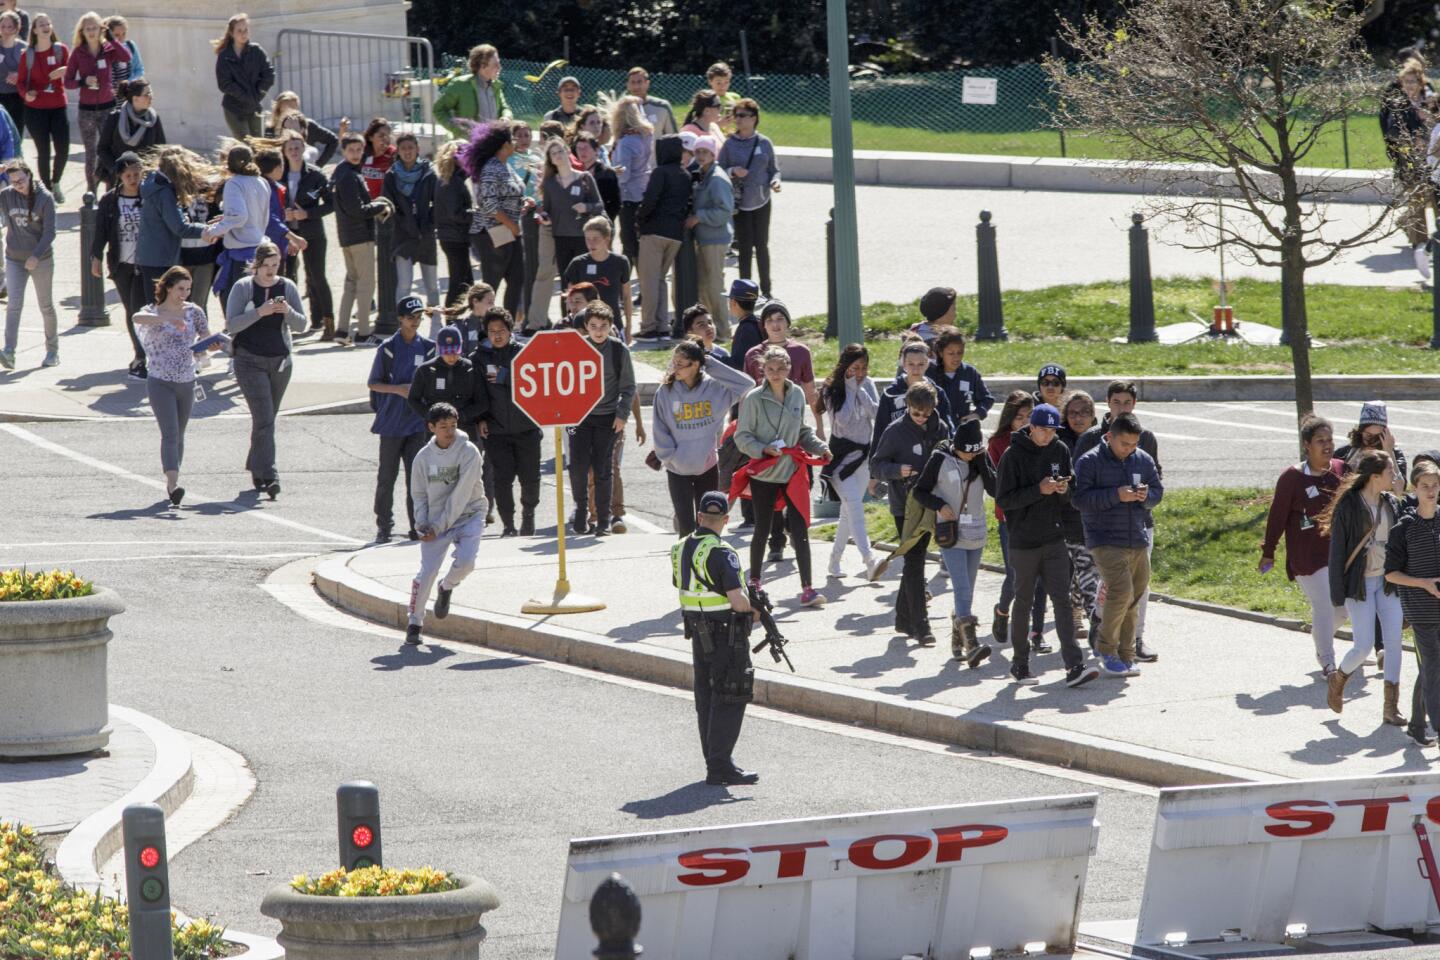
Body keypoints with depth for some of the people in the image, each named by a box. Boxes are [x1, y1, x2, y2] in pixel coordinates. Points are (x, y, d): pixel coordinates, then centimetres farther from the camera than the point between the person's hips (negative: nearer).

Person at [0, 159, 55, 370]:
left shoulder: (44, 198, -10)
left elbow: (49, 232, -12)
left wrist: (36, 255, -23)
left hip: (41, 259, -2)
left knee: (46, 306, 10)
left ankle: (53, 351, 23)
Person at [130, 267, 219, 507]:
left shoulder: (193, 312, 6)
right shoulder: (153, 312, -5)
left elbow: (206, 340, 13)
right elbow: (137, 318, -28)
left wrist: (213, 345, -11)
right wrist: (167, 318, -42)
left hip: (186, 382, 4)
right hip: (160, 382, -4)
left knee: (179, 435, 12)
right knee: (170, 433, -16)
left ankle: (172, 483, 24)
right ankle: (173, 483, -26)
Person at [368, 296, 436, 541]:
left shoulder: (427, 347, 6)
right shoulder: (389, 348, -3)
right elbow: (373, 383, -2)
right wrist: (398, 389, -15)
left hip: (417, 422, 2)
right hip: (391, 422, -2)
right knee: (387, 476, 2)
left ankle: (416, 526, 5)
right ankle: (384, 526, 9)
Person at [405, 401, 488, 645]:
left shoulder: (468, 452, -12)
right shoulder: (424, 456, -1)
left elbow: (461, 495, -15)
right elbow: (419, 494, 9)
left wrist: (439, 526, -17)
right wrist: (422, 524, -8)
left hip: (468, 515, -2)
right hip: (435, 521, 2)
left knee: (465, 561, -23)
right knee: (427, 570, -12)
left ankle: (447, 587, 13)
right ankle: (414, 622, 4)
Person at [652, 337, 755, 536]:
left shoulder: (714, 388, -8)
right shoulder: (666, 391, -8)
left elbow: (746, 384, -17)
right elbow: (659, 430, -3)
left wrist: (713, 366, -17)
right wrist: (669, 456, -8)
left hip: (708, 468, 1)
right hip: (678, 471, -1)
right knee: (686, 527, -3)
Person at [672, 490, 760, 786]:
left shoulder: (681, 549, 5)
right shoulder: (721, 554, -20)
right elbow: (738, 601, -24)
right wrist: (754, 610, -4)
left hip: (698, 633, 8)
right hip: (726, 634, -8)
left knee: (707, 696, 14)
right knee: (729, 700, -4)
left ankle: (714, 759, 21)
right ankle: (720, 767, -7)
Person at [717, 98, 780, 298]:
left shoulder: (764, 143, 2)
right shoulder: (730, 145, 0)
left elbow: (773, 169, 9)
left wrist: (775, 182, -11)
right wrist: (732, 172, -17)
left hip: (761, 201, 1)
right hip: (740, 203, -1)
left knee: (762, 245, 6)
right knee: (745, 247, 0)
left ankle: (766, 290, 14)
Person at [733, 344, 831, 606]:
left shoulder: (797, 395, 4)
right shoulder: (754, 399, -9)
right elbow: (742, 437, -6)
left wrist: (820, 447, 1)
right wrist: (763, 449, -21)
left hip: (793, 471, 3)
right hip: (763, 474, -3)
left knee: (800, 529, -5)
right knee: (762, 529, 9)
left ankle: (807, 588, -4)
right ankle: (754, 582, 28)